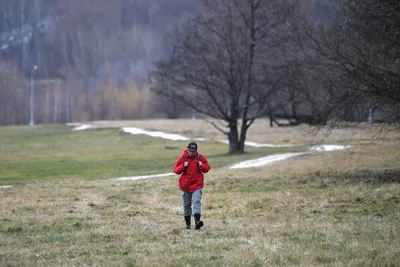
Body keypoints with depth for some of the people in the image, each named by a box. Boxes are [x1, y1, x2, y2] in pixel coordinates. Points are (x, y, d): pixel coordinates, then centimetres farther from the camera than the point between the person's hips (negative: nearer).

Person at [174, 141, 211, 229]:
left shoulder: (201, 157, 0)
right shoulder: (182, 158, -2)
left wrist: (202, 166, -13)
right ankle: (188, 223, 19)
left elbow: (207, 168, 7)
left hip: (197, 185, -1)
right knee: (187, 205, 9)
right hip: (185, 185, 1)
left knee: (196, 201, -19)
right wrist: (183, 166, -18)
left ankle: (197, 221, -33)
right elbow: (176, 170, -1)